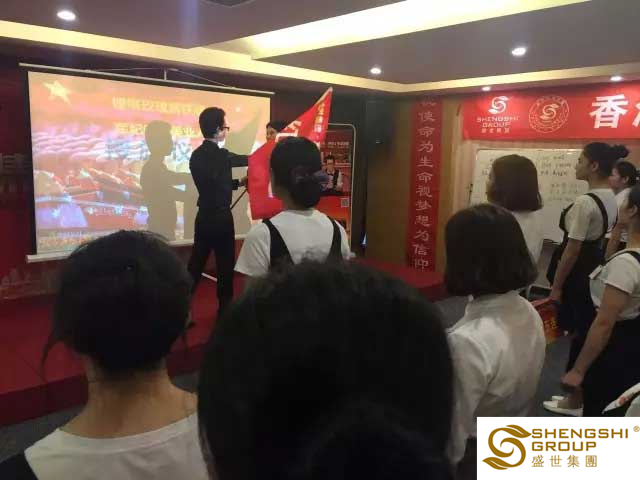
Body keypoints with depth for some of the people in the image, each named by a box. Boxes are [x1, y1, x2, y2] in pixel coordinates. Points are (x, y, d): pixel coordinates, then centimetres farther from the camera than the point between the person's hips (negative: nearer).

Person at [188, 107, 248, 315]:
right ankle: (225, 309, 19)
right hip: (220, 218, -7)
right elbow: (250, 159, 0)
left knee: (196, 264, 12)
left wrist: (239, 182, 17)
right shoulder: (221, 155, -17)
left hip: (203, 217, 7)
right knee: (225, 265, 7)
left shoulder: (196, 155, 5)